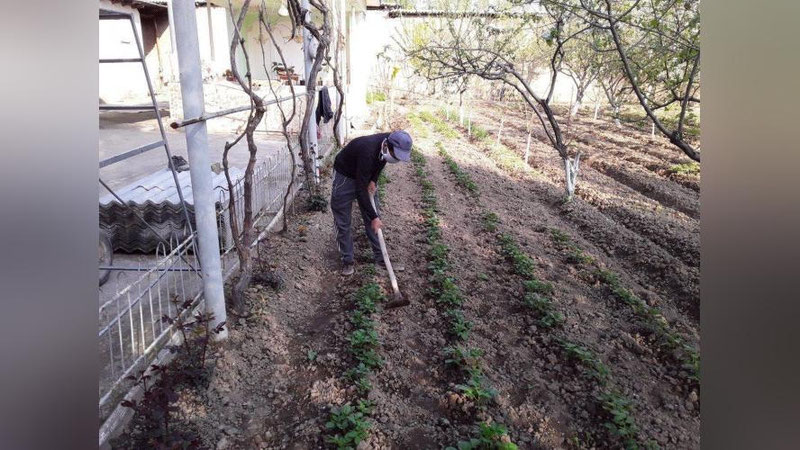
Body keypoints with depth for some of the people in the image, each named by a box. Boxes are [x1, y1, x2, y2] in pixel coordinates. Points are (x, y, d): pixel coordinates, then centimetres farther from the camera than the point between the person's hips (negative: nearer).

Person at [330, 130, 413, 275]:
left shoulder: (390, 142, -20)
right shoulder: (368, 153, -41)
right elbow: (360, 190, -35)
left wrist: (374, 180, -9)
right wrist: (373, 217, -31)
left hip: (366, 175, 6)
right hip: (345, 176, -6)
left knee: (375, 216, 5)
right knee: (343, 222, -2)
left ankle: (380, 257, 15)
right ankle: (347, 260, 12)